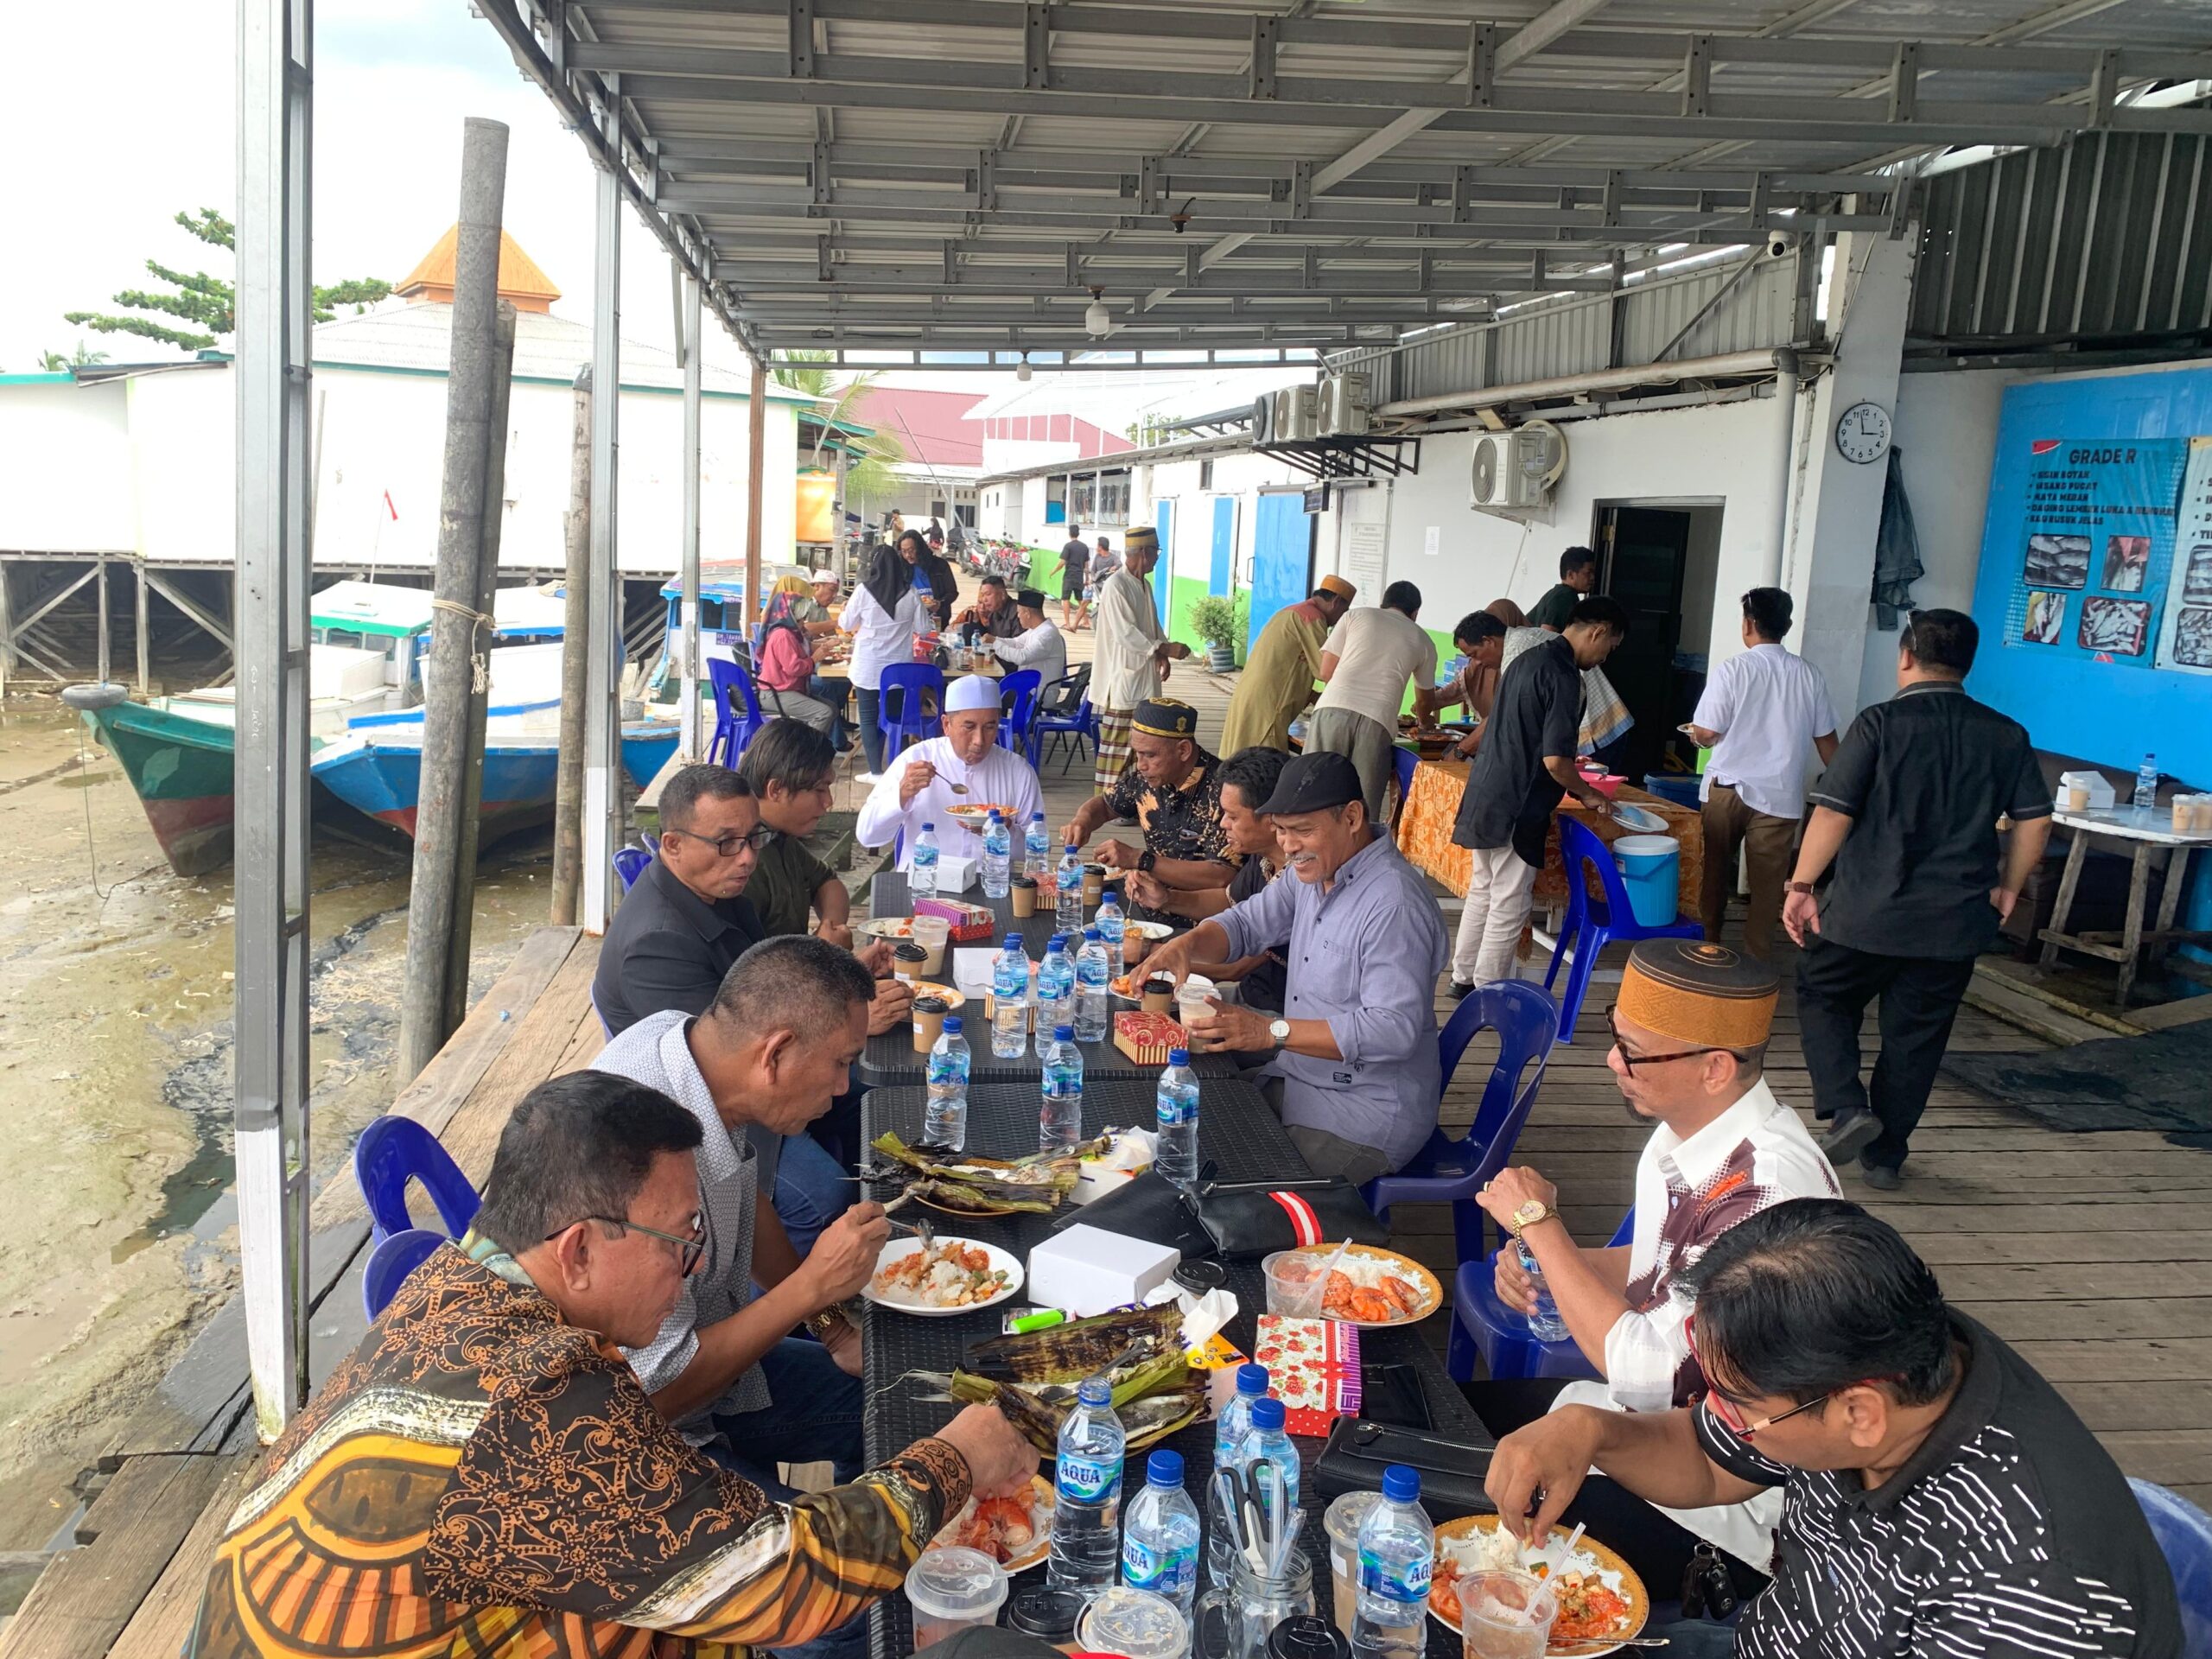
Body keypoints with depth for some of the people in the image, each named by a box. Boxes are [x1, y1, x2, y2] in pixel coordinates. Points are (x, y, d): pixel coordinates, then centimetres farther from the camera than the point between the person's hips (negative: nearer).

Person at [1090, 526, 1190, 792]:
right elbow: (1125, 633, -22)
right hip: (1122, 678, -9)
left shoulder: (1144, 585, 14)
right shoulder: (1116, 586, -15)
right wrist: (1165, 649, -23)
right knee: (1117, 740, -5)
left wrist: (1161, 654, -1)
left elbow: (1153, 626, 18)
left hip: (1144, 678, 9)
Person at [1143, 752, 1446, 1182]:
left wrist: (1271, 1032, -33)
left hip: (1369, 1117, -9)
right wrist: (1186, 943, -9)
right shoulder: (1317, 871, 7)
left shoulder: (1394, 904, -23)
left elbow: (1394, 1029, -29)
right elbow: (1245, 923, 14)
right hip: (1299, 1082, 9)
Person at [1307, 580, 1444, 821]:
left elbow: (1327, 671, 14)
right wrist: (1423, 720, 57)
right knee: (1364, 808, 4)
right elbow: (1426, 700, 34)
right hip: (1378, 720, 0)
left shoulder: (1355, 616, 19)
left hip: (1333, 708, 0)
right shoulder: (1423, 640, 22)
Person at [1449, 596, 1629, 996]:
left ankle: (1464, 977, 28)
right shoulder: (1563, 676, -17)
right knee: (1510, 903, 1)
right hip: (1517, 807, -9)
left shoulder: (1527, 659, 12)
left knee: (1483, 889, 18)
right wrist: (1589, 795, -4)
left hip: (1487, 795, 9)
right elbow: (1555, 759, -22)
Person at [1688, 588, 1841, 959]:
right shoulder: (1808, 675, -1)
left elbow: (1706, 734, -11)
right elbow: (1825, 739, 6)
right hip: (1780, 795, 1)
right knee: (1767, 883, 5)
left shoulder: (1733, 670, -11)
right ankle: (1757, 959, 6)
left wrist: (1696, 734, 13)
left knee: (1714, 873, 16)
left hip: (1728, 789, -1)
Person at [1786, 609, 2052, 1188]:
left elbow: (1833, 813, -14)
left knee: (1823, 998, 18)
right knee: (1915, 1037, 14)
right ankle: (1885, 1156, 21)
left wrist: (1801, 886, -7)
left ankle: (1847, 1109, 0)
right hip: (1957, 922, 4)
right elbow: (2036, 820, 5)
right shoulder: (2006, 735, 3)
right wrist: (2007, 887, 18)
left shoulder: (1880, 723, -10)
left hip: (1868, 912, -4)